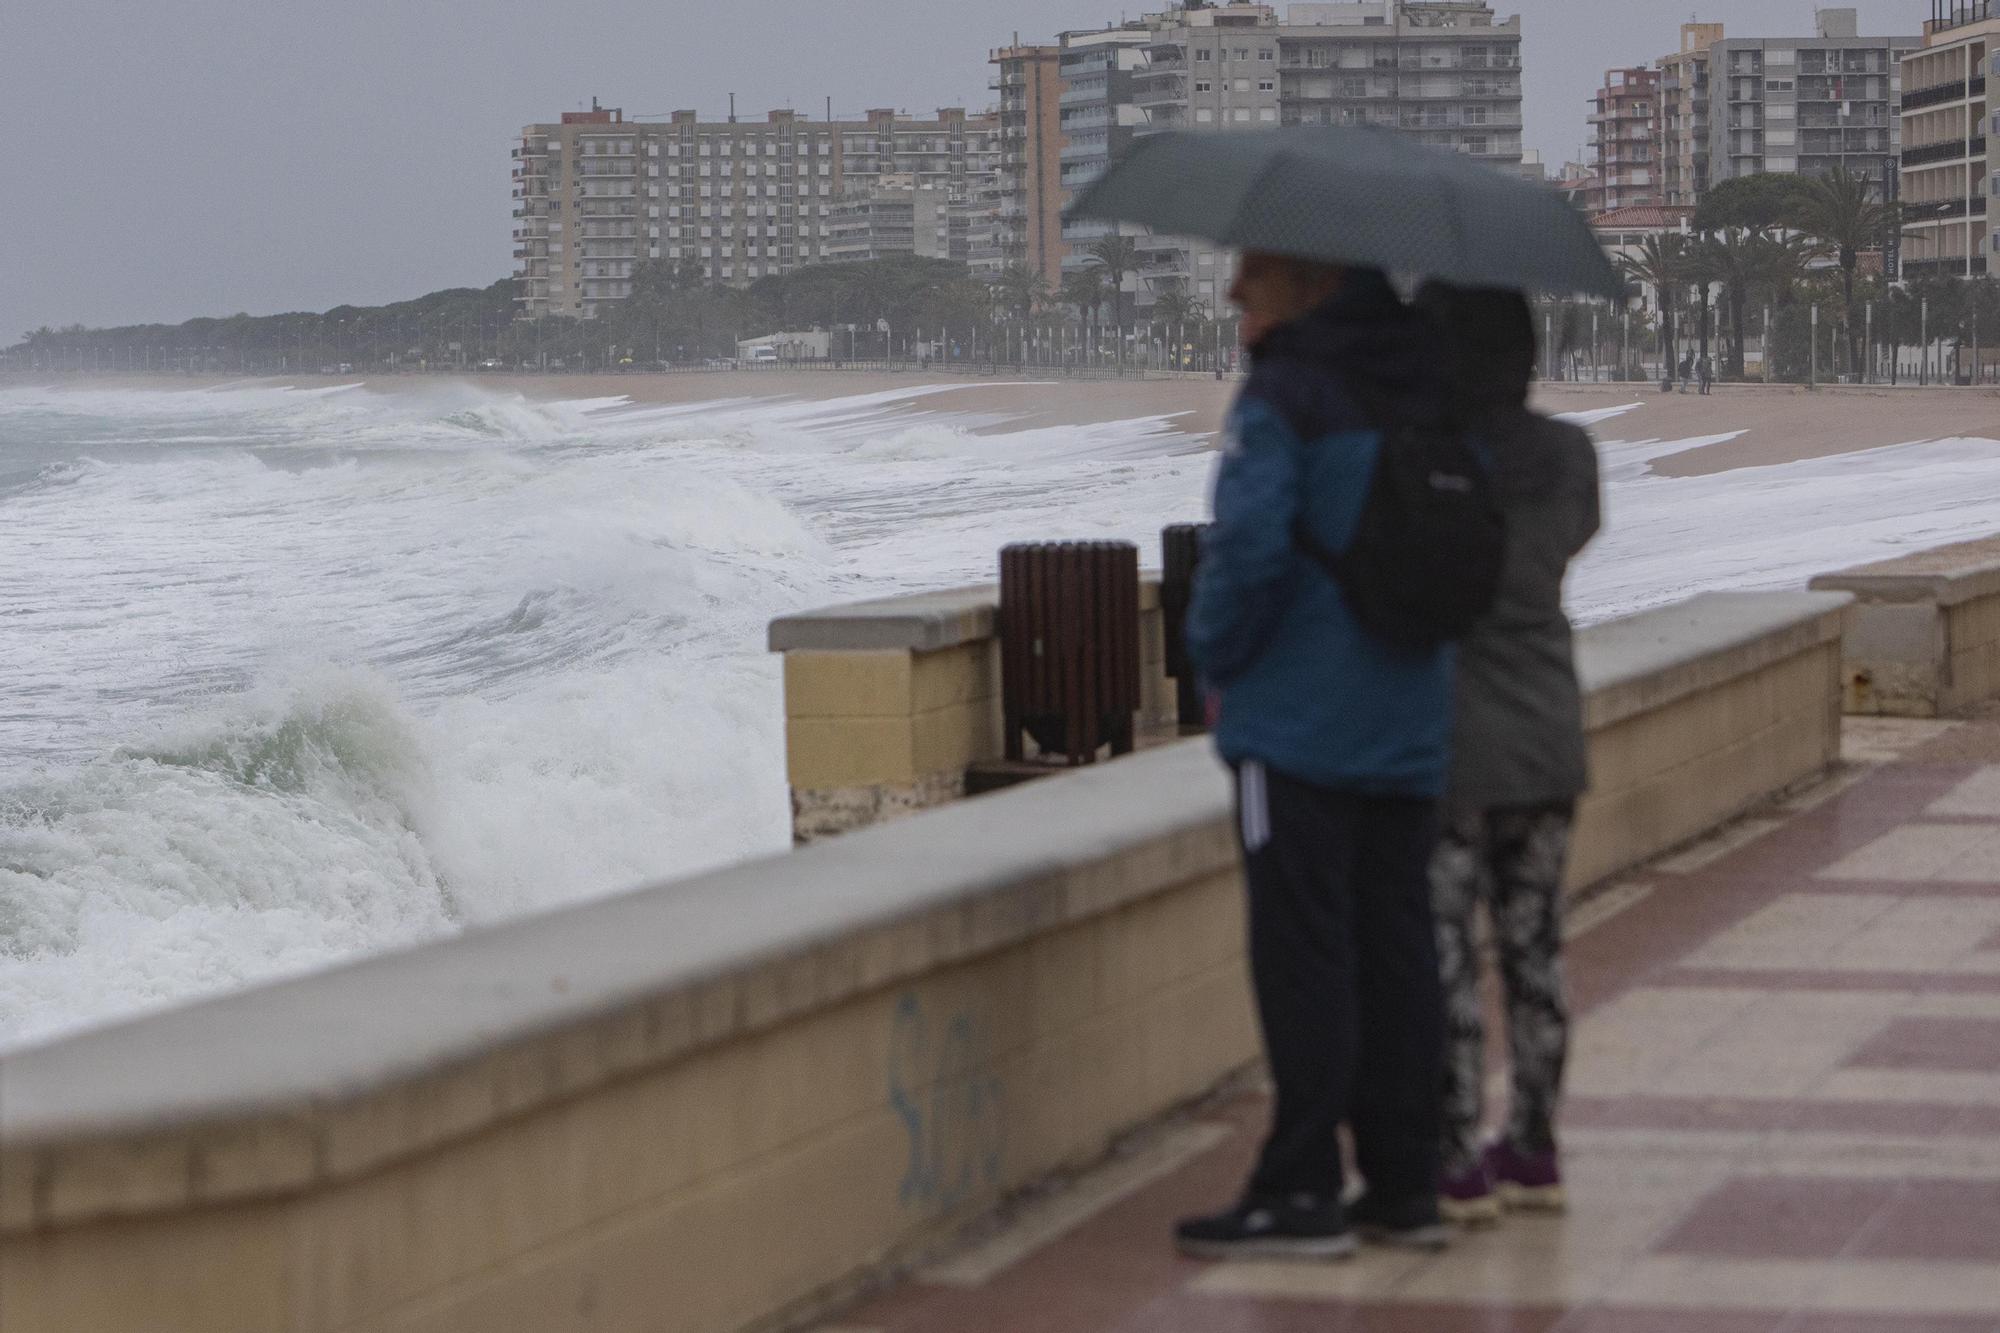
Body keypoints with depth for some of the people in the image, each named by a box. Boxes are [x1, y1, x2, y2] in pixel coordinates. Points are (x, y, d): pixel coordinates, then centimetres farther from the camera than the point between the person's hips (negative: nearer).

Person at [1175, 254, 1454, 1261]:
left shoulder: (1283, 397, -12)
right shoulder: (1427, 396, 11)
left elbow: (1249, 546, -21)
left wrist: (1216, 659, -4)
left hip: (1296, 724, -7)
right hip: (1412, 728, 7)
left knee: (1302, 952, -4)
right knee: (1396, 945, 10)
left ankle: (1302, 1193, -3)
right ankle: (1404, 1185, 13)